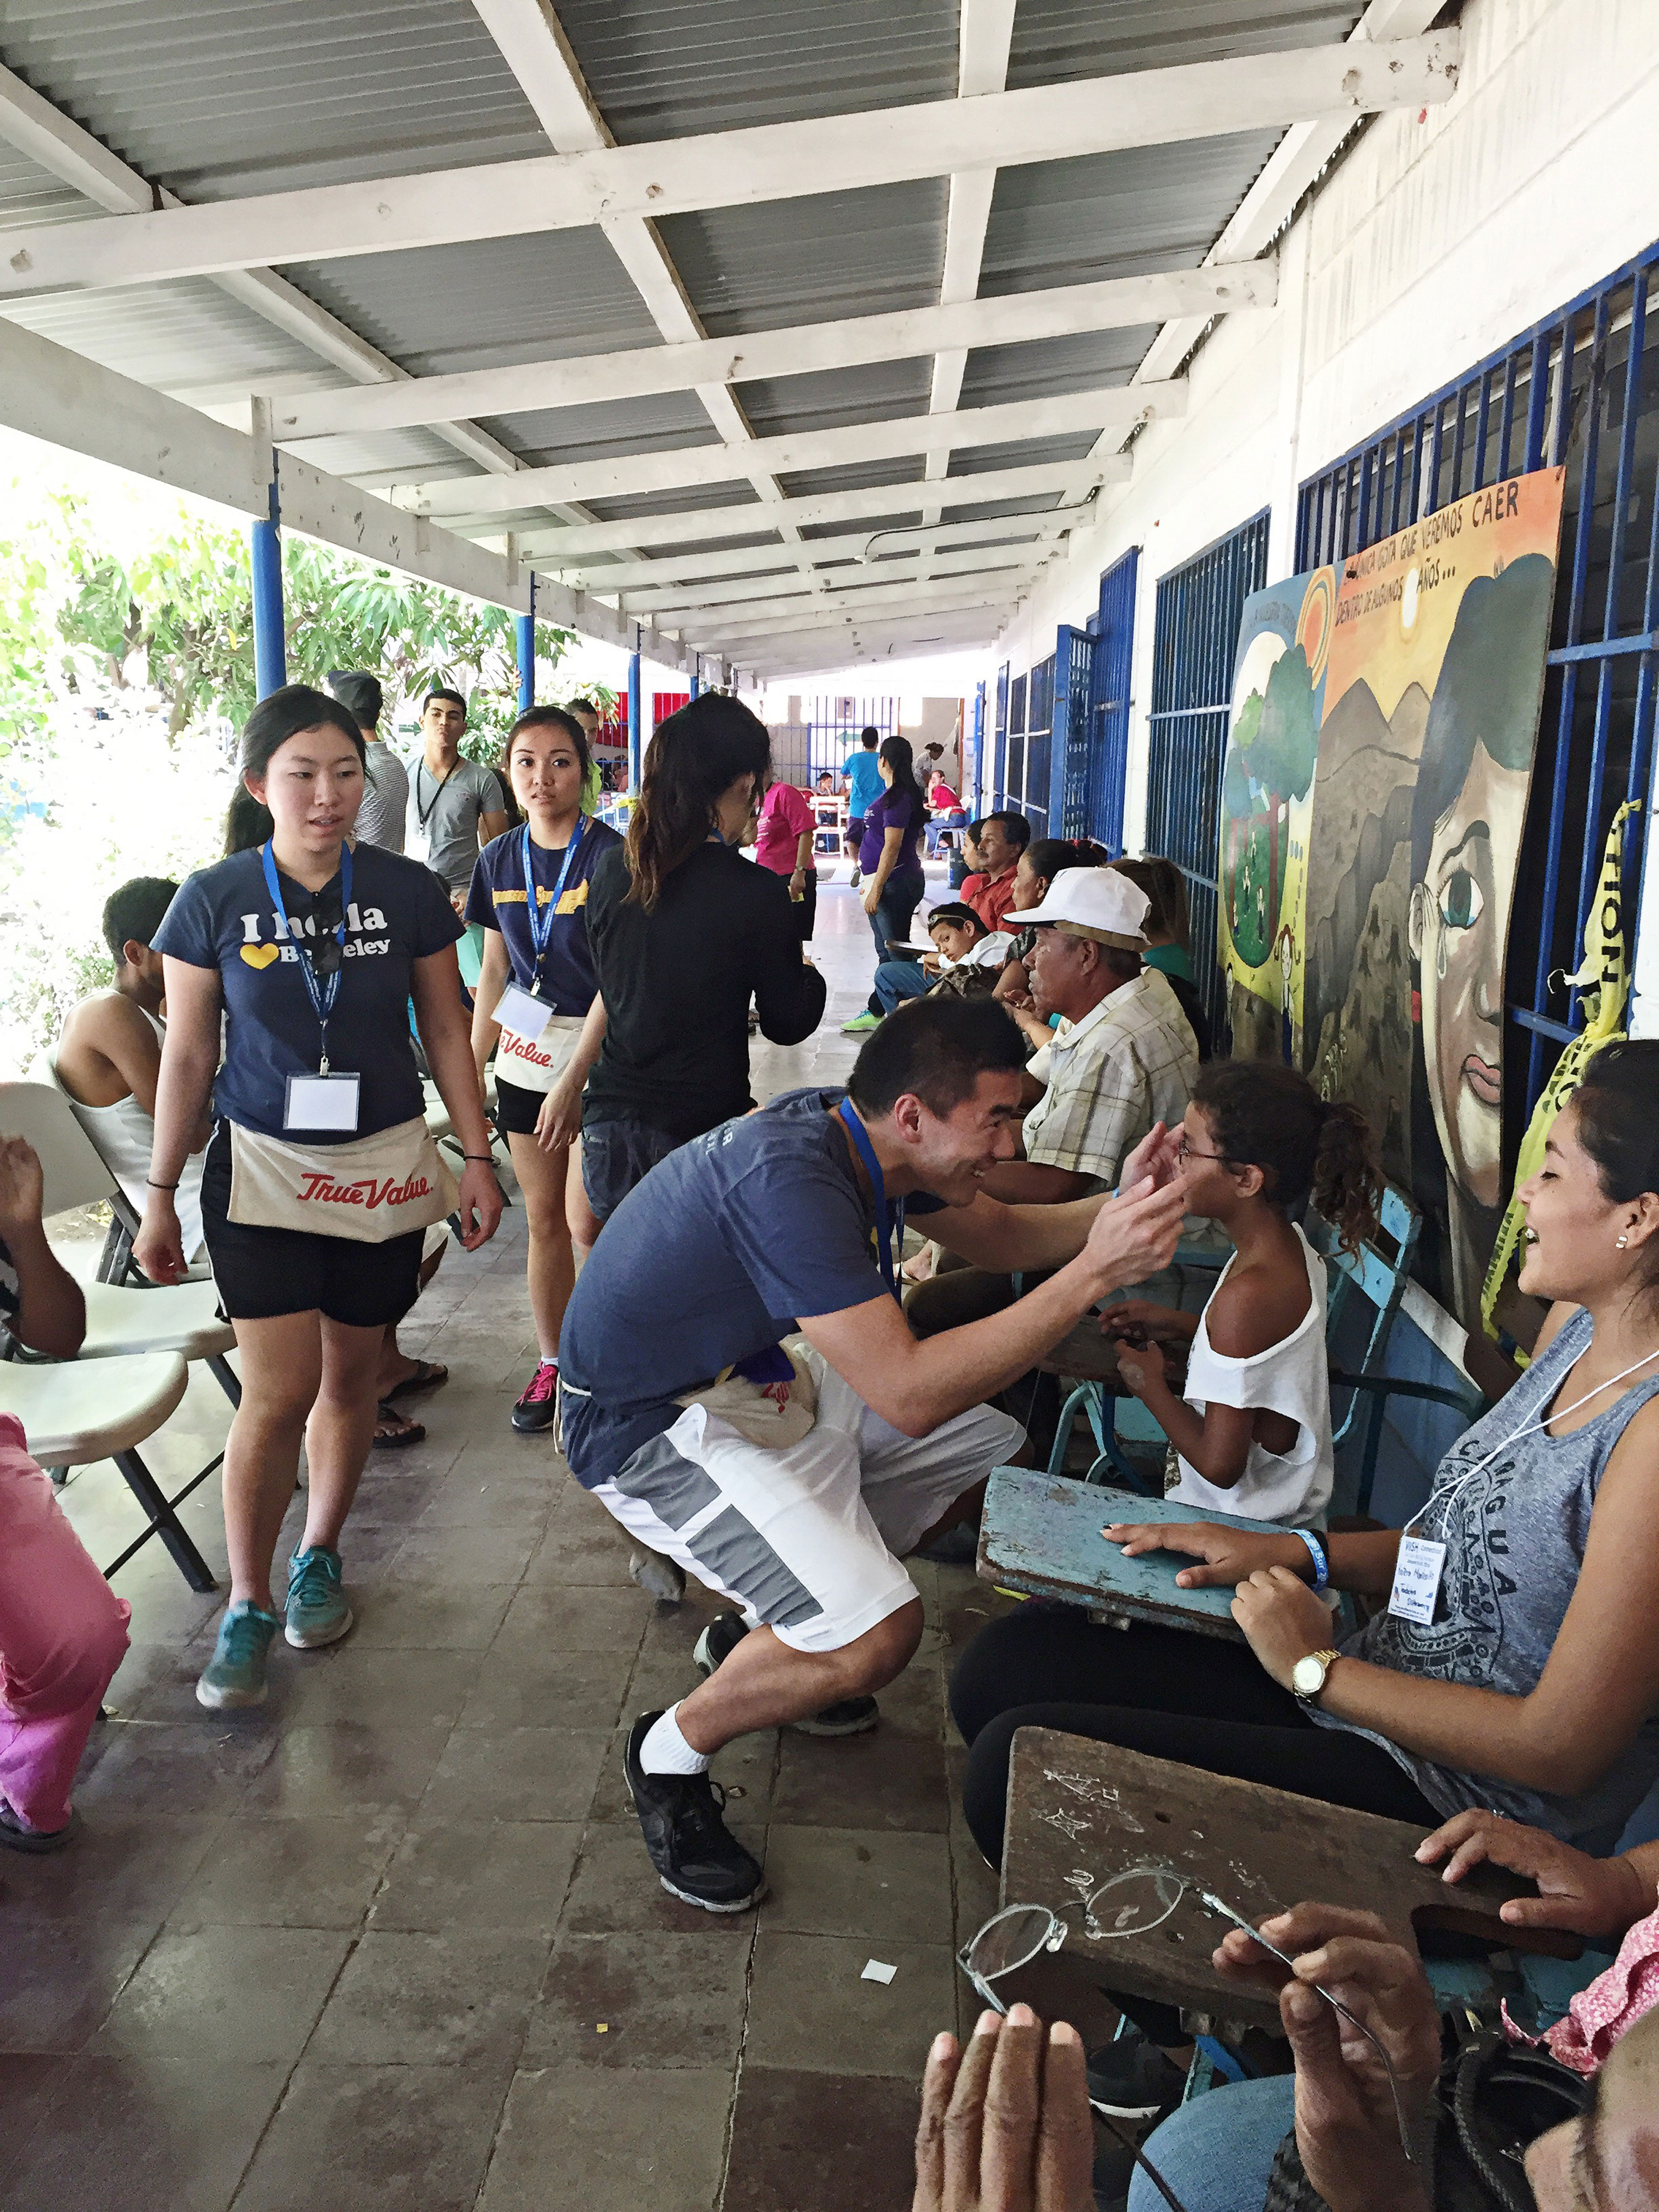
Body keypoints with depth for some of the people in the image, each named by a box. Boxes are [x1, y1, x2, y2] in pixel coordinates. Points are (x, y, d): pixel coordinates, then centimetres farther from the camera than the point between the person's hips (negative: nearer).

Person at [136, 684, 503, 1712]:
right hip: (264, 1169, -1)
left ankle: (319, 1557, 34)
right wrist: (161, 1196, 4)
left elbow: (446, 1031, 6)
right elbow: (187, 1057, 2)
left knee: (350, 1375, 12)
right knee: (279, 1390, -7)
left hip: (383, 1168, 2)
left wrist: (478, 1158, 4)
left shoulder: (409, 891, -2)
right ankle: (249, 1605, 12)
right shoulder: (214, 901, -4)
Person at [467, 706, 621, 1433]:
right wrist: (472, 1069, 13)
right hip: (523, 1060, 5)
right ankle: (552, 1361, 27)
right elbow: (495, 970, 14)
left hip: (600, 1059, -5)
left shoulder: (610, 854, -10)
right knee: (543, 1217, 13)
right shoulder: (500, 860, 7)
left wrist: (575, 1076, -17)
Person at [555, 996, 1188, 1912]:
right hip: (649, 1424, -9)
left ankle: (755, 1630, 23)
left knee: (989, 1454, 12)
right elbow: (907, 1394, -35)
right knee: (876, 1633, -25)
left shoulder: (861, 1134, -4)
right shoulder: (788, 1180, -33)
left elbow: (997, 1234, 12)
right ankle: (670, 1753, 4)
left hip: (752, 1373, 10)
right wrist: (1091, 1274, -33)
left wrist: (1120, 1210, -6)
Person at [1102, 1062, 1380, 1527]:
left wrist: (1149, 1385, -12)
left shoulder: (1244, 1296, -31)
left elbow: (1219, 1464, -27)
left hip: (1249, 1530, -9)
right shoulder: (1290, 1246, -3)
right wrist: (1176, 1324, 6)